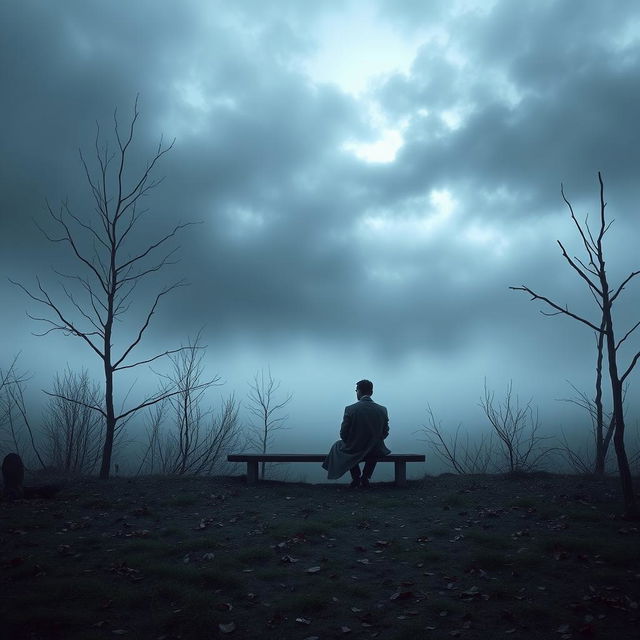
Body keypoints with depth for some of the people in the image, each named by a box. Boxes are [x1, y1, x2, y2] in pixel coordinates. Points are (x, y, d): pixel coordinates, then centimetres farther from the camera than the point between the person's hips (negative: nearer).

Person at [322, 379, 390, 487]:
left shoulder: (350, 409, -17)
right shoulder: (382, 410, -8)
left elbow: (343, 434, -10)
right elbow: (385, 433, 2)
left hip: (353, 451, -2)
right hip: (375, 452, 2)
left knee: (338, 445, 32)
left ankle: (356, 477, 25)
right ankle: (365, 477, 25)